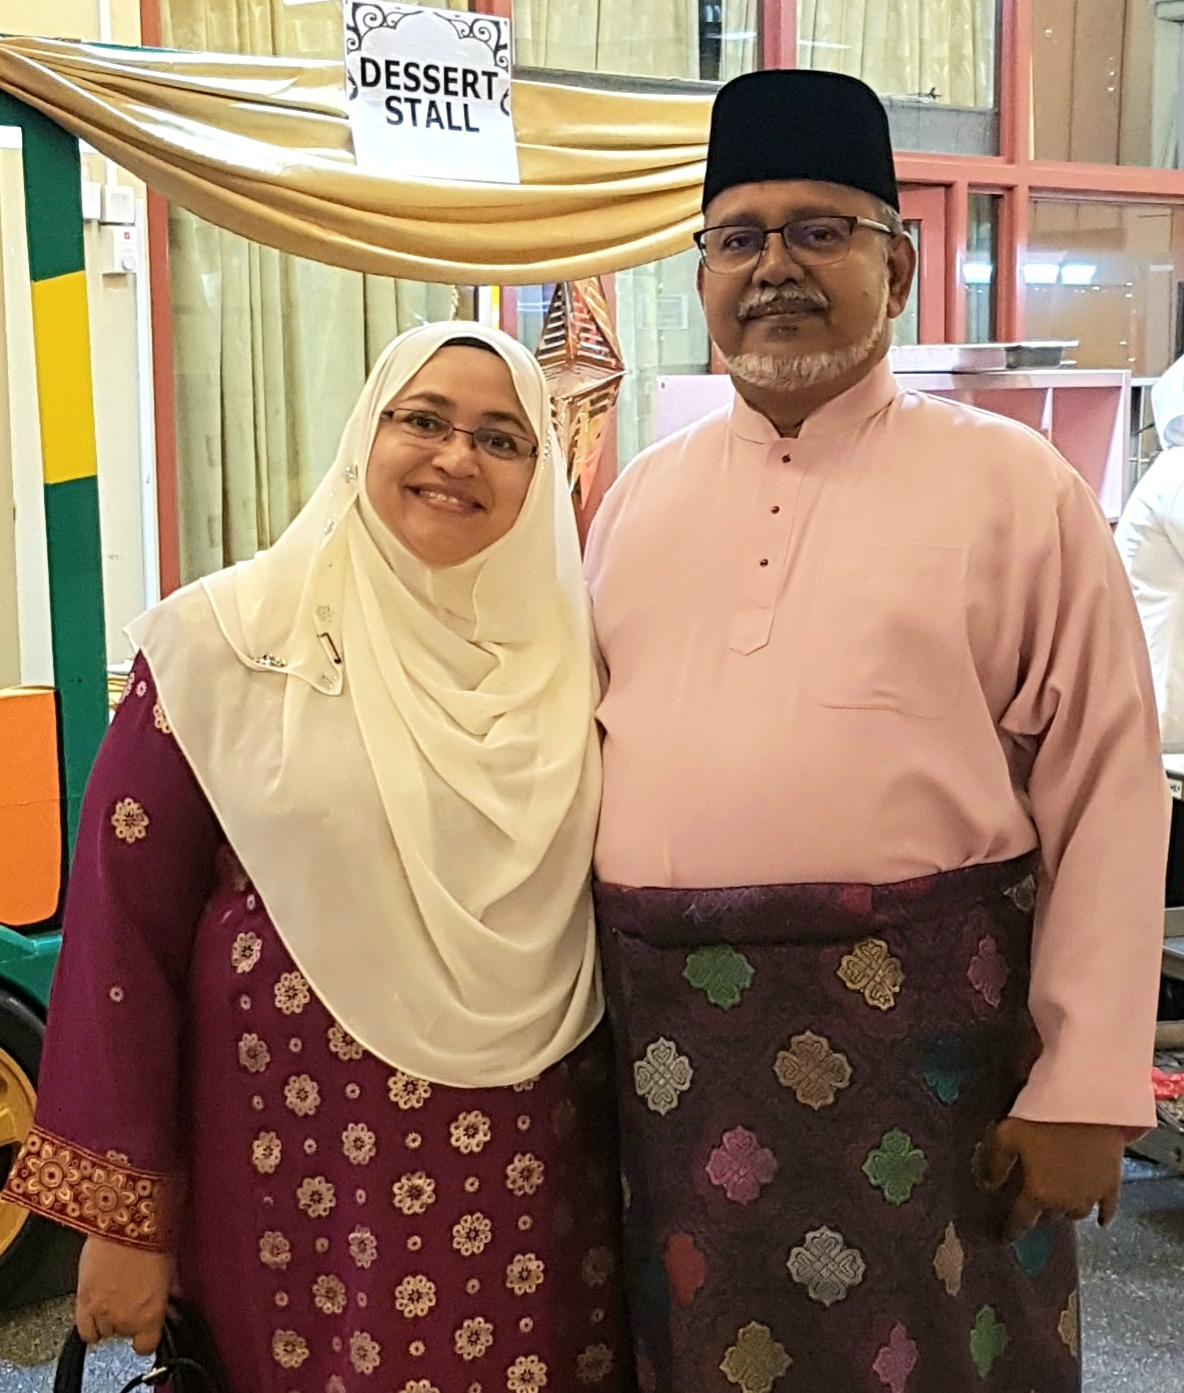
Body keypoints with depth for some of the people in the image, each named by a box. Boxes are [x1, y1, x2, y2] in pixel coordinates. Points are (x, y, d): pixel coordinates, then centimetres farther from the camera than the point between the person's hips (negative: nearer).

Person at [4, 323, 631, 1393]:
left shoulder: (567, 653, 2)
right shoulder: (227, 639, -7)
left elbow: (612, 898, 9)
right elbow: (122, 923, -6)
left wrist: (640, 1144, 8)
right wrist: (119, 1214, -6)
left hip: (534, 1164, 3)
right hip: (301, 1159, -2)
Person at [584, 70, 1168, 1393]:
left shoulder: (1015, 486, -3)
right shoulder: (639, 496, 10)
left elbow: (1106, 794, -6)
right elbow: (567, 743, 14)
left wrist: (1086, 1087, -9)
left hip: (918, 1031, -3)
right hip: (663, 1034, 4)